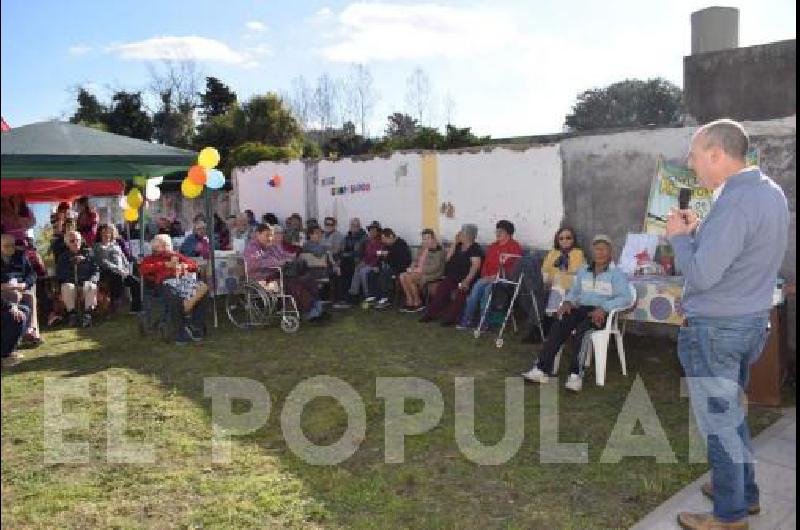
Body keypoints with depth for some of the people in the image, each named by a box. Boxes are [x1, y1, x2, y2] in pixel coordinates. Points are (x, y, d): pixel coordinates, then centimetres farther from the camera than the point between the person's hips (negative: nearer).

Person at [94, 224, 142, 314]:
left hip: (122, 272, 5)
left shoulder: (115, 245, 27)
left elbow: (124, 258, 23)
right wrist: (118, 269, -14)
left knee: (136, 281, -20)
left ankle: (136, 309, -18)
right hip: (108, 273, -5)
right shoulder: (98, 247, 10)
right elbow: (103, 262, -4)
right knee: (119, 277, -37)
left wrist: (126, 269, 3)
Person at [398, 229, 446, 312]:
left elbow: (436, 267, -18)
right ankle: (410, 302, -11)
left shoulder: (438, 250, -12)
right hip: (419, 272, 8)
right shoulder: (422, 248, 13)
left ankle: (418, 303, -14)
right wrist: (412, 268, 0)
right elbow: (416, 261, 21)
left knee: (409, 277, -25)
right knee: (402, 276, -13)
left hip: (432, 274, -8)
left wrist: (421, 270, -20)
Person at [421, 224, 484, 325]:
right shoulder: (459, 246, 17)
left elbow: (475, 265, -17)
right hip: (454, 276, 6)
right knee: (441, 287, -17)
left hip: (468, 278, -6)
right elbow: (448, 259, 14)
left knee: (461, 290, -34)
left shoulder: (475, 248, -5)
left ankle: (451, 317, -32)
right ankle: (431, 313, -15)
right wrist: (454, 242, 7)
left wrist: (467, 281, -30)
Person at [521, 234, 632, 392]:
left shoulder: (617, 274, 2)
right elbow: (574, 291, 23)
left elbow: (625, 298, -9)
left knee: (582, 329, -37)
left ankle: (576, 375, -38)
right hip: (581, 309, 4)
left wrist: (604, 308, -24)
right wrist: (567, 302, -1)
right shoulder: (583, 271, 20)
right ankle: (542, 370, -32)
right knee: (558, 326, -26)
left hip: (602, 313, -4)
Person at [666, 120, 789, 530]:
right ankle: (744, 492, 38)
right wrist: (699, 231, 6)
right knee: (730, 411, 24)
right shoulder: (770, 192, 7)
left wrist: (679, 236, -11)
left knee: (718, 421, 5)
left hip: (715, 329, -10)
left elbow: (700, 276, -26)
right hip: (752, 320, 10)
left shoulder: (734, 203, -25)